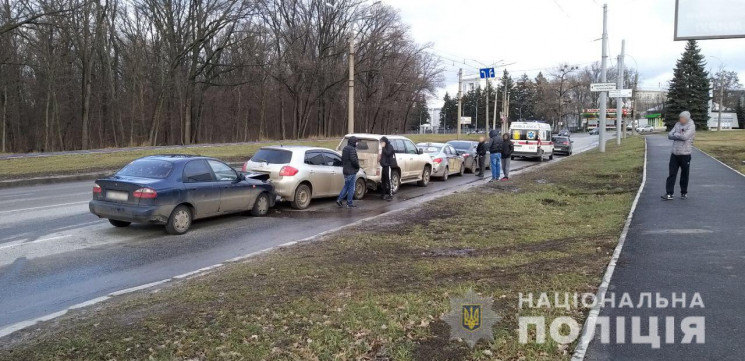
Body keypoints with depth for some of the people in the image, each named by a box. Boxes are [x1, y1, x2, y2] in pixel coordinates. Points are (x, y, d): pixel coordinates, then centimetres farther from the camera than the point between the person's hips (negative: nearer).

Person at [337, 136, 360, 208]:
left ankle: (339, 199, 11)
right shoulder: (352, 149, -17)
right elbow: (353, 160, -25)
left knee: (346, 186, 18)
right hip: (351, 171, -9)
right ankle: (349, 203, 4)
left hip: (345, 170, 9)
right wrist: (358, 166, -10)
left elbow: (342, 159, 20)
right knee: (351, 187, 0)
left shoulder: (345, 148, 13)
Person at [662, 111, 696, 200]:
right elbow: (669, 135, 4)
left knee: (684, 175, 7)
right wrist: (679, 136, -10)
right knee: (671, 174, -1)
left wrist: (675, 134, -5)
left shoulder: (691, 126, -6)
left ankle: (684, 193, 21)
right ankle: (669, 194, -1)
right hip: (674, 154, 5)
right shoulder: (677, 124, 10)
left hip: (685, 154, -4)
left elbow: (685, 136, -20)